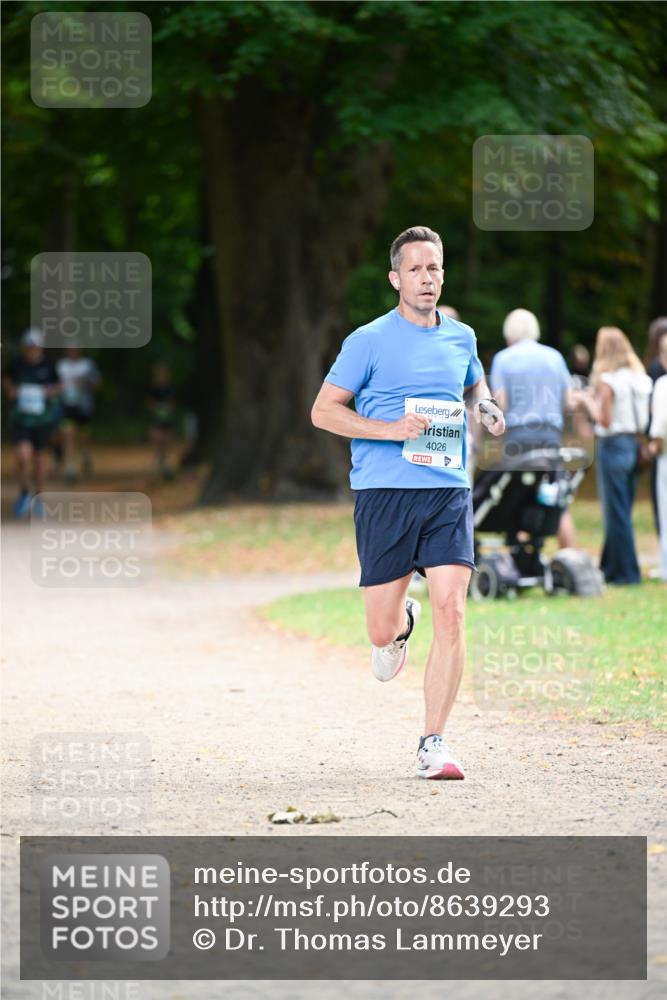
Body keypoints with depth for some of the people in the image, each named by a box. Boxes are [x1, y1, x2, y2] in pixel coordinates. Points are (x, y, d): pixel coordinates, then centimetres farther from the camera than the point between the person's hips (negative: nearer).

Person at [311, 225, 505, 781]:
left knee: (451, 611, -13)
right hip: (384, 491, -2)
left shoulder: (462, 337, 13)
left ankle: (433, 744, -7)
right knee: (381, 630, -1)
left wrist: (487, 405, 10)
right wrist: (390, 429, -13)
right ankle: (403, 622, 40)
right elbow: (324, 410, -1)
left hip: (449, 491, 3)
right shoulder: (369, 341, -1)